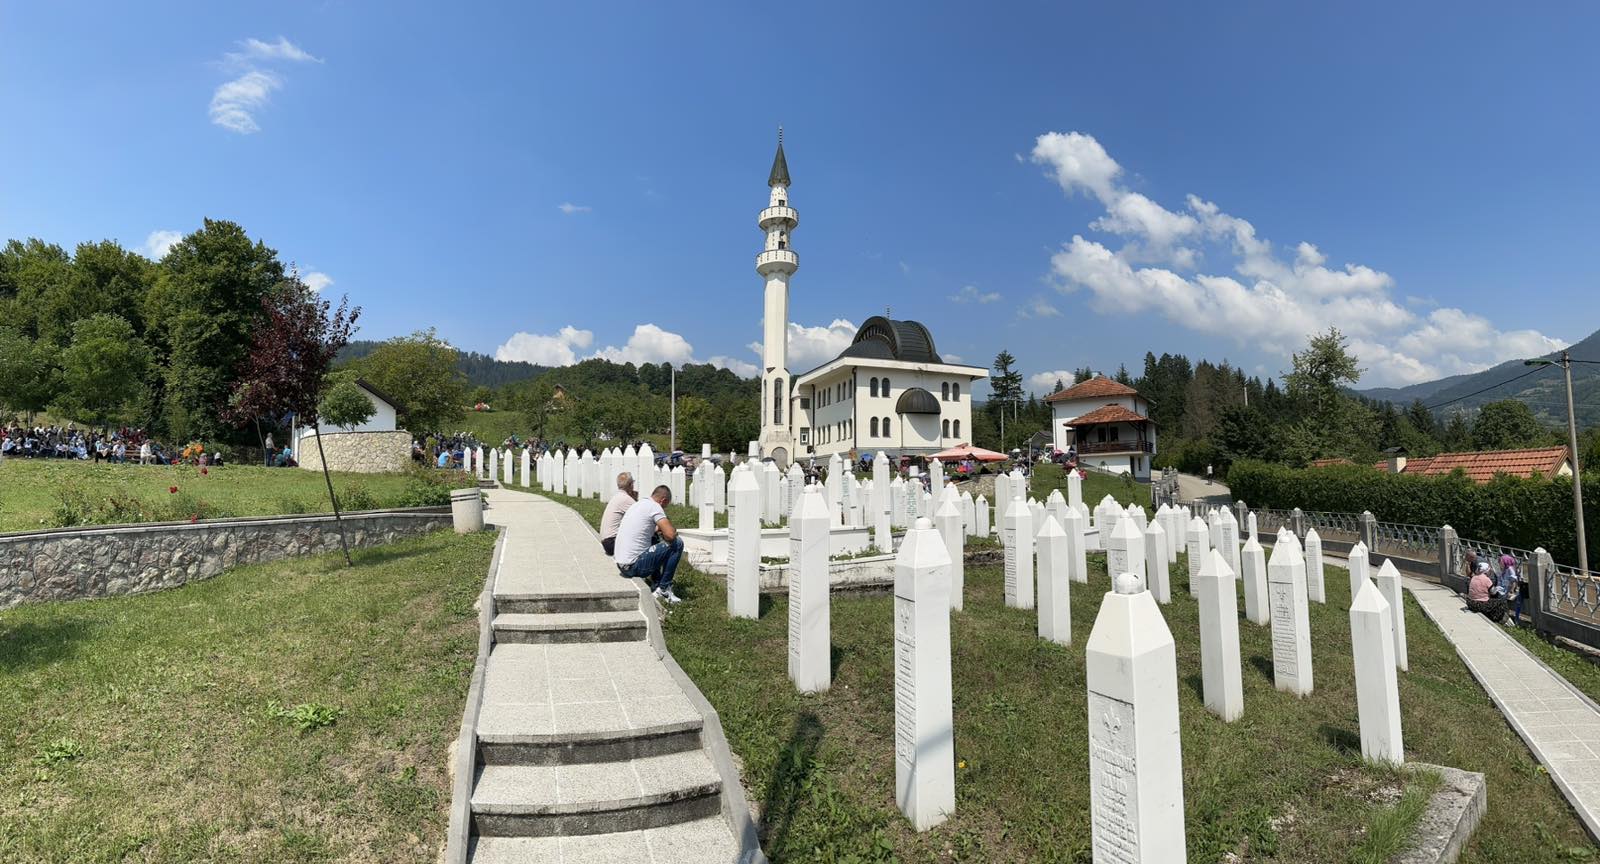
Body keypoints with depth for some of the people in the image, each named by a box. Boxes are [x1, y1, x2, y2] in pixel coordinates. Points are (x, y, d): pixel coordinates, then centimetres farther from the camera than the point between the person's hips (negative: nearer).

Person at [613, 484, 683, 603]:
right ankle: (663, 588, 2)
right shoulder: (654, 507, -9)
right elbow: (671, 535, -18)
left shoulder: (637, 505, 17)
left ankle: (658, 584, 24)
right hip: (635, 566, -9)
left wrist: (658, 529, 29)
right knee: (677, 543, -5)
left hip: (621, 566, 9)